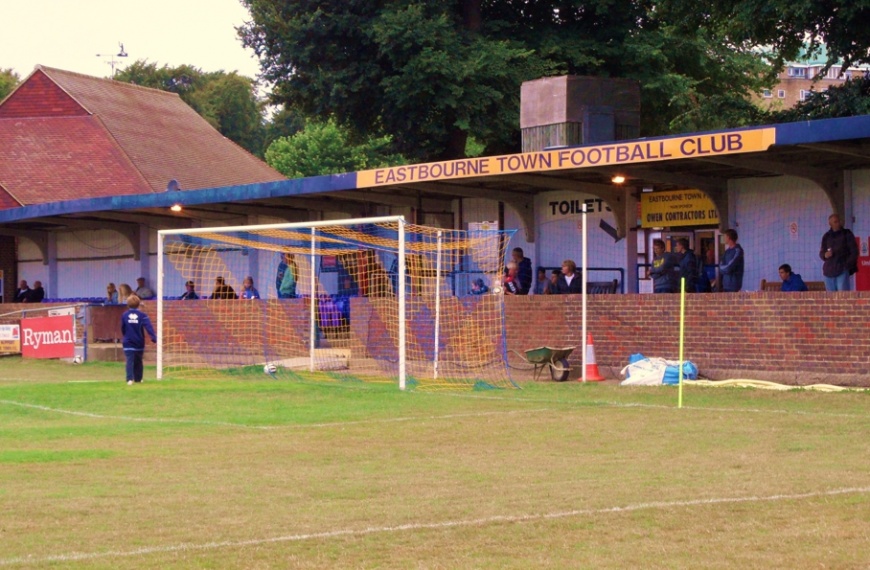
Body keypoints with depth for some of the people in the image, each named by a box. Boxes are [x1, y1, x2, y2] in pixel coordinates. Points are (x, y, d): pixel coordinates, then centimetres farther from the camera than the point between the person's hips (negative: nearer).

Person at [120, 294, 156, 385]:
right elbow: (149, 327, -18)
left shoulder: (124, 315, -2)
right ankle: (138, 378, 28)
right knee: (138, 361, 18)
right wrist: (154, 338, -24)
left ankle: (130, 378, -28)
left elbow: (122, 329, 10)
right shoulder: (142, 315, -6)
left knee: (130, 361, -9)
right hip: (139, 343, 1)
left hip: (128, 343, -1)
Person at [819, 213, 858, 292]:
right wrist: (825, 255, -5)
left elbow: (854, 252, 1)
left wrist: (848, 265, -9)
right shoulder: (826, 236, 13)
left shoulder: (847, 234, 3)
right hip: (829, 270, 4)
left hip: (843, 270, -4)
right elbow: (821, 253, 19)